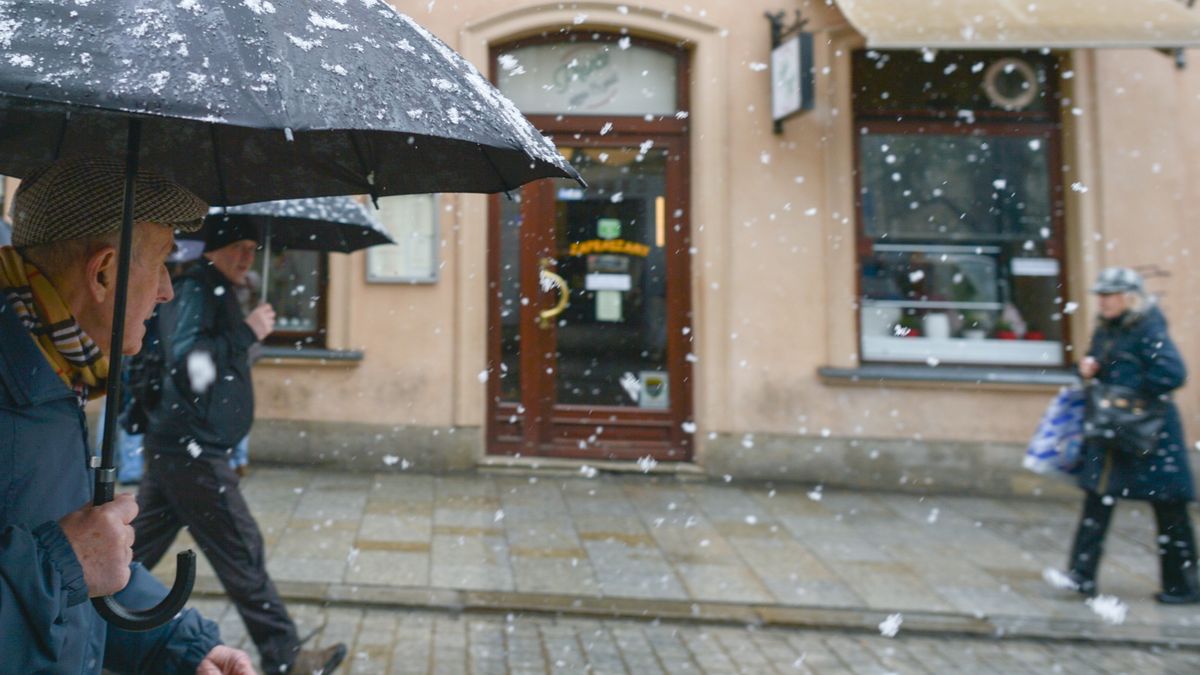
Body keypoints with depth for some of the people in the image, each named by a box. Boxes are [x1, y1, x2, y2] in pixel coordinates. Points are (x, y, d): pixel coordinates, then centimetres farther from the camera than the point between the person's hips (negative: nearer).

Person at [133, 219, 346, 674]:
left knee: (139, 548, 17)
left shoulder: (217, 292, 17)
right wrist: (247, 333, -21)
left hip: (176, 447, 10)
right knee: (241, 551, -3)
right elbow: (185, 360, -25)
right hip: (191, 449, -10)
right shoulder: (194, 289, -14)